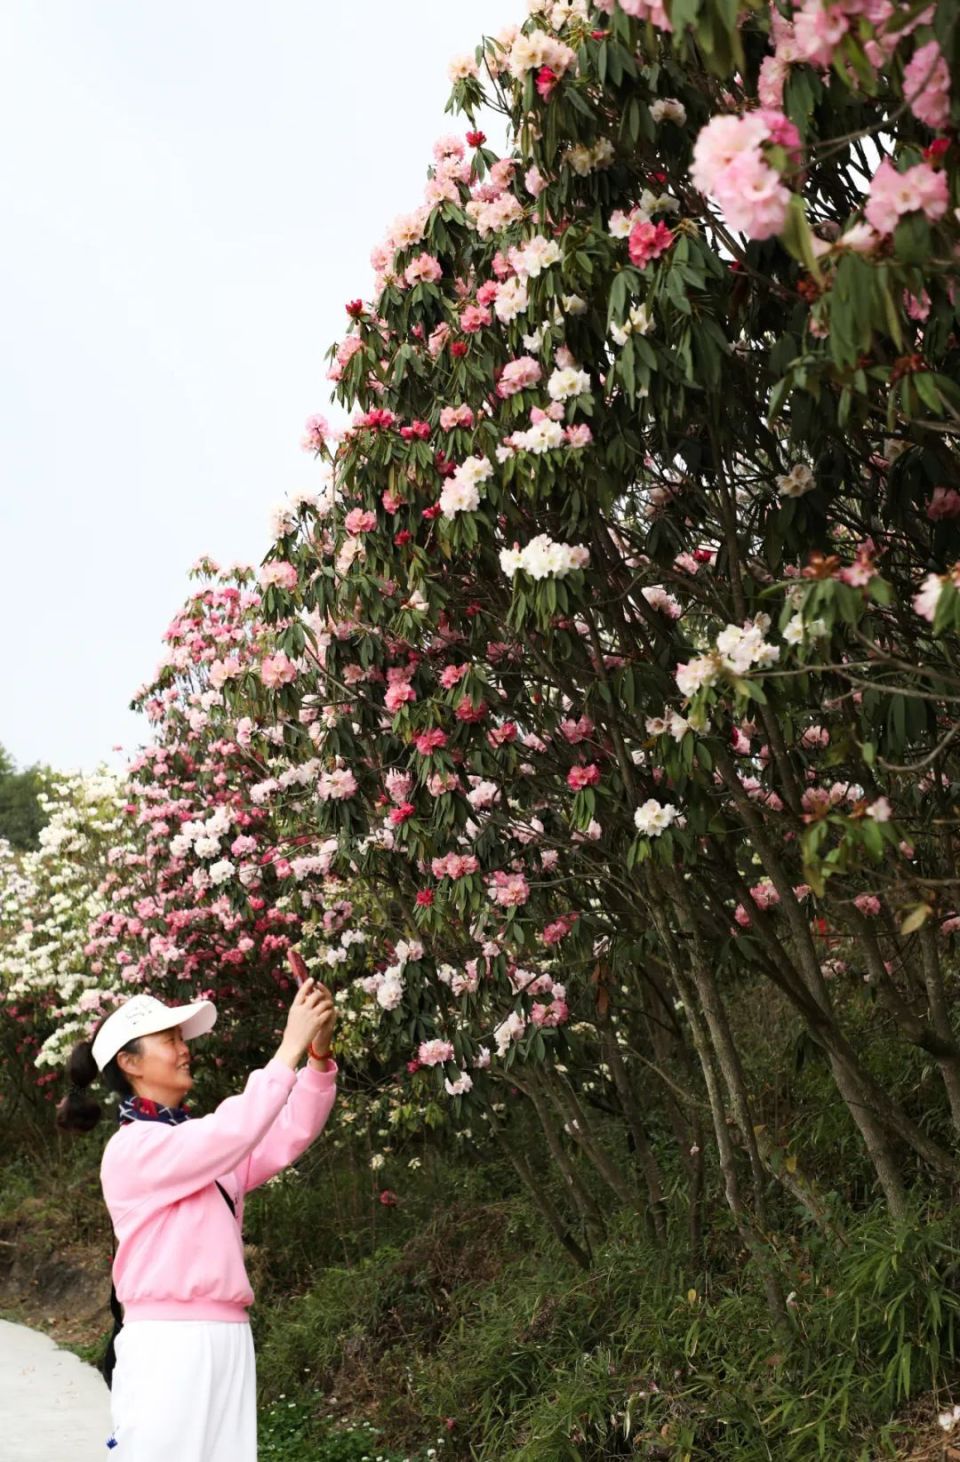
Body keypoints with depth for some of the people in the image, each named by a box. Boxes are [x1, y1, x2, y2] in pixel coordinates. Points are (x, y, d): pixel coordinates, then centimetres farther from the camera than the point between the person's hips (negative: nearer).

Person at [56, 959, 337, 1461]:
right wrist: (290, 1048, -22)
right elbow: (231, 1133, -24)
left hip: (227, 1340, 7)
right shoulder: (132, 1148, -10)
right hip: (168, 1344, -7)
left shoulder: (203, 1141, 14)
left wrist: (318, 1055, -8)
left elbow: (287, 1137, 5)